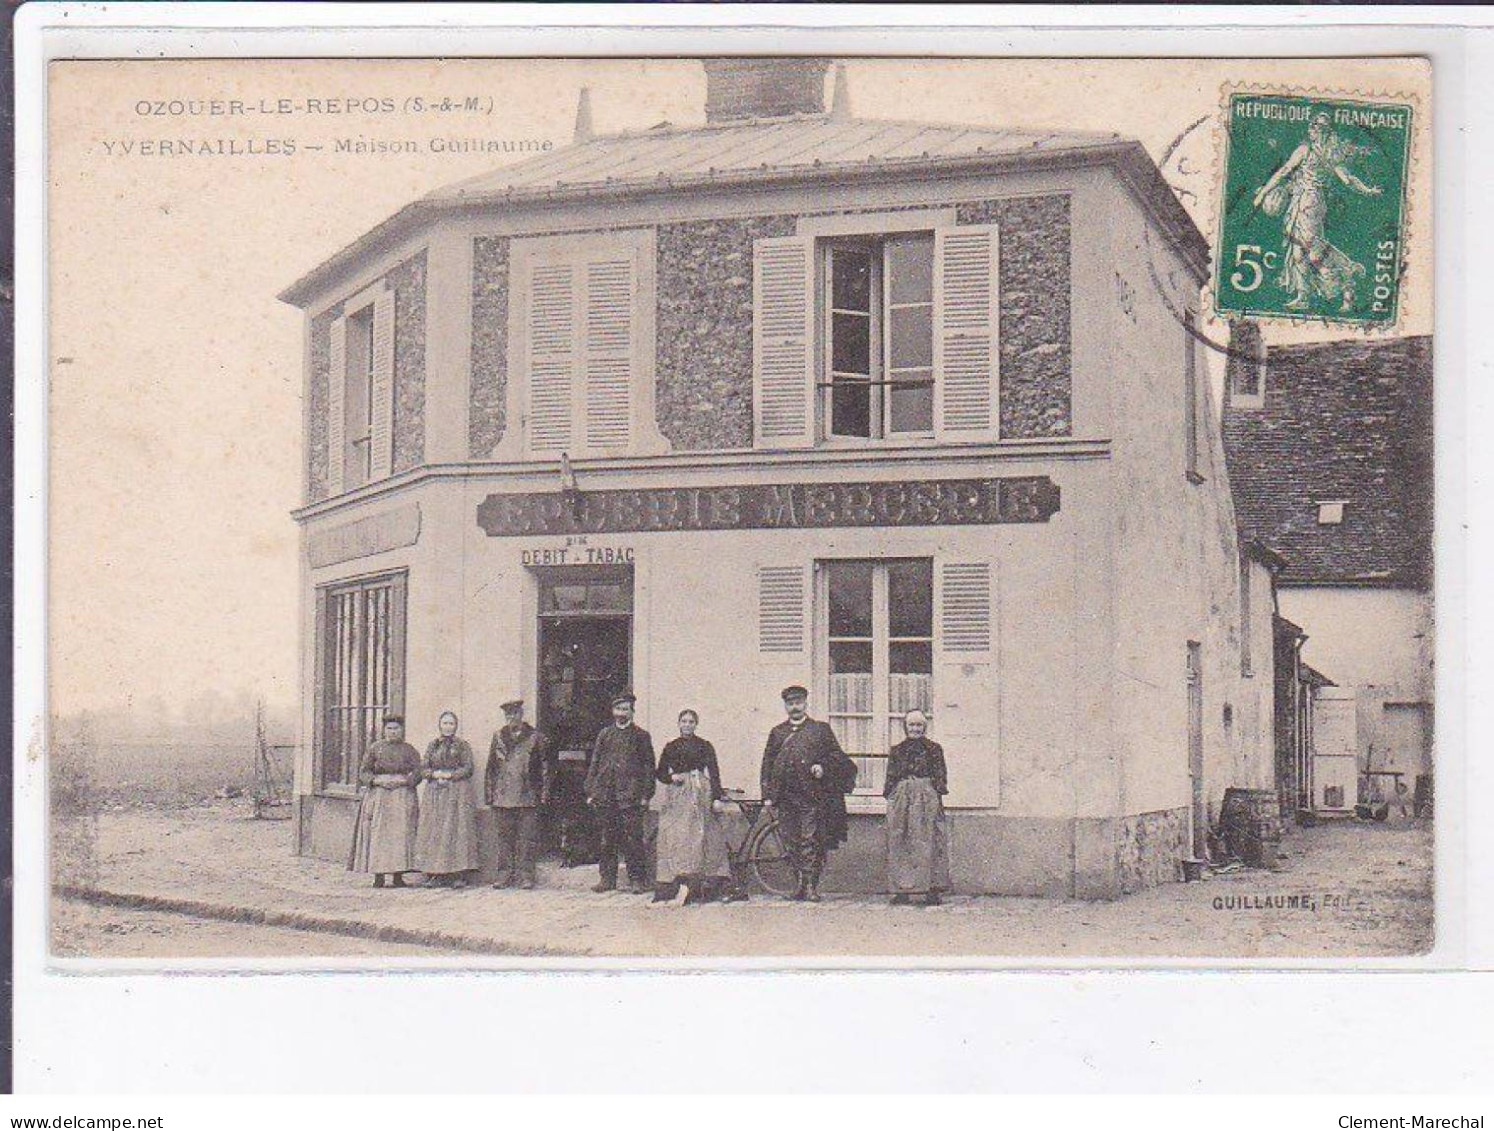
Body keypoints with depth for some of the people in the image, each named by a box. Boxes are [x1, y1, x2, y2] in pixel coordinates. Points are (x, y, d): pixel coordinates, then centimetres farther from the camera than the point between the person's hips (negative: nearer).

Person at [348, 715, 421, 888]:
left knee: (401, 834, -7)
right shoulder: (374, 748, 10)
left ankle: (398, 876, -6)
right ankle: (378, 876, -6)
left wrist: (402, 780, -13)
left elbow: (417, 773, 2)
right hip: (378, 796, 0)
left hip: (402, 796, 0)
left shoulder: (409, 750, 10)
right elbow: (363, 771, 6)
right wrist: (377, 780, -10)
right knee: (378, 834, -6)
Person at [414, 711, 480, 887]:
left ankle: (459, 875, -11)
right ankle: (439, 874, -1)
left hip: (457, 792, -4)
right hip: (435, 792, 4)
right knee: (435, 831, -2)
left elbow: (468, 768, -2)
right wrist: (435, 774, -8)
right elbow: (423, 768, 10)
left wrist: (450, 775, -11)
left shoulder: (462, 745, 5)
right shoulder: (432, 745, 15)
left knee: (456, 830, -10)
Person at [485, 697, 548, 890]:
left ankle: (526, 875, 1)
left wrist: (543, 793, -2)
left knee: (527, 837, -3)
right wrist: (489, 794, 8)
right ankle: (505, 874, 9)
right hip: (503, 797, 2)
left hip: (528, 796, -2)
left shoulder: (535, 737, 6)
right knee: (505, 837, 4)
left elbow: (544, 767, 5)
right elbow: (491, 767, 14)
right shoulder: (498, 737, 13)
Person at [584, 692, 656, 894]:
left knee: (632, 838, -5)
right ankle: (607, 878, 14)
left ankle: (636, 880, 0)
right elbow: (594, 764, 14)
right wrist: (591, 792, 6)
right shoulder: (604, 734, 14)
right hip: (605, 796, 3)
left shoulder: (641, 736, 7)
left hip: (630, 795, -3)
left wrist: (645, 795, -3)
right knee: (607, 839, 7)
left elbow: (648, 767, 4)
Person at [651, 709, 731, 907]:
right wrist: (672, 777, -6)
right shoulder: (671, 747, 13)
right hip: (676, 797, 2)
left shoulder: (705, 746, 7)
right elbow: (660, 773, 16)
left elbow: (714, 773, 2)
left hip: (699, 795, -2)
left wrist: (717, 798, -7)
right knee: (673, 838, -5)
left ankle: (686, 885, -17)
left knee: (697, 837, -12)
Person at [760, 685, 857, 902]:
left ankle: (811, 885, -8)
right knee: (792, 843, 4)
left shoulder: (821, 729, 9)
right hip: (786, 798, 4)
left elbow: (836, 755, 9)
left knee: (810, 841, -9)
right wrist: (768, 794, 7)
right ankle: (801, 883, 12)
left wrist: (824, 768, -10)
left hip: (813, 797, -3)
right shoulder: (777, 733, 16)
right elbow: (767, 764, 14)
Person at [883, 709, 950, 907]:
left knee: (928, 842, -6)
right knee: (900, 843, -1)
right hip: (901, 799, 3)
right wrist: (890, 799, 8)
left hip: (927, 798, -3)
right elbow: (891, 777, 16)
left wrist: (938, 799, -6)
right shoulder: (897, 750, 15)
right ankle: (902, 890, 2)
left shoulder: (934, 749, 6)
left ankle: (932, 890, -5)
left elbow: (940, 777, 3)